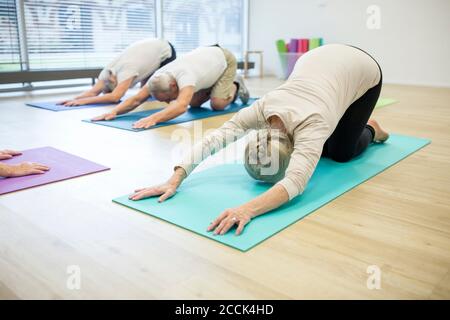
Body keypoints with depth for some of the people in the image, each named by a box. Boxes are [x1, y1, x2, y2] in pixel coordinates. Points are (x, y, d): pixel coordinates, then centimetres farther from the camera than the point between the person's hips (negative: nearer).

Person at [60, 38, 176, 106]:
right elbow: (94, 91, -22)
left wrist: (84, 101, -52)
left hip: (166, 51, -7)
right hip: (151, 48, 7)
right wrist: (75, 99, -41)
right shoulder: (107, 71, -17)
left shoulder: (127, 69, -40)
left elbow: (115, 97, -49)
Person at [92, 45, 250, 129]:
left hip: (225, 59, -6)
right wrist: (114, 112, -45)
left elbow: (181, 106, -66)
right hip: (207, 57, 7)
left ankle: (235, 86, 14)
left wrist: (153, 118, -78)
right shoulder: (158, 78, -25)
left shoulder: (184, 77, -48)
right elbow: (136, 99, -28)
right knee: (194, 102, 2)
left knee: (218, 104, -21)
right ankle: (223, 87, 28)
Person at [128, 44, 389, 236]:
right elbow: (213, 139, -38)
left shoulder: (310, 126, -44)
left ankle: (370, 130, 32)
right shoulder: (262, 110, -32)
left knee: (342, 152, -1)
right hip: (317, 60, 4)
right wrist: (174, 180, -47)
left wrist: (248, 209, -72)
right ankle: (345, 122, 38)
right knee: (322, 148, 6)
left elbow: (295, 182, -58)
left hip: (363, 71, -4)